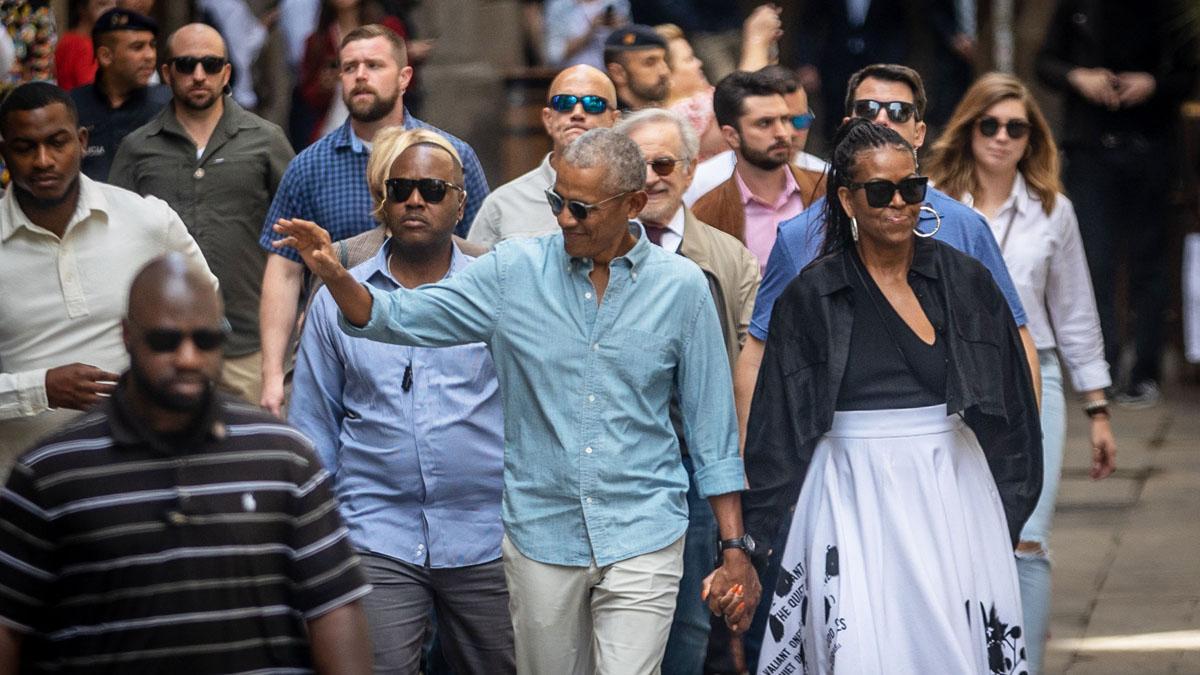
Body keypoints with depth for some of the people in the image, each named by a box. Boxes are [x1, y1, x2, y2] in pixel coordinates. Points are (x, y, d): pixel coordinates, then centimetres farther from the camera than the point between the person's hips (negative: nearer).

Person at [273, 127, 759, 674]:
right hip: (540, 537, 2)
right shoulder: (515, 271, 0)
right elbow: (401, 318, -2)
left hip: (642, 540, -2)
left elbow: (712, 424, 4)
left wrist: (735, 549, 2)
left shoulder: (681, 287, -1)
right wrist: (334, 275, -23)